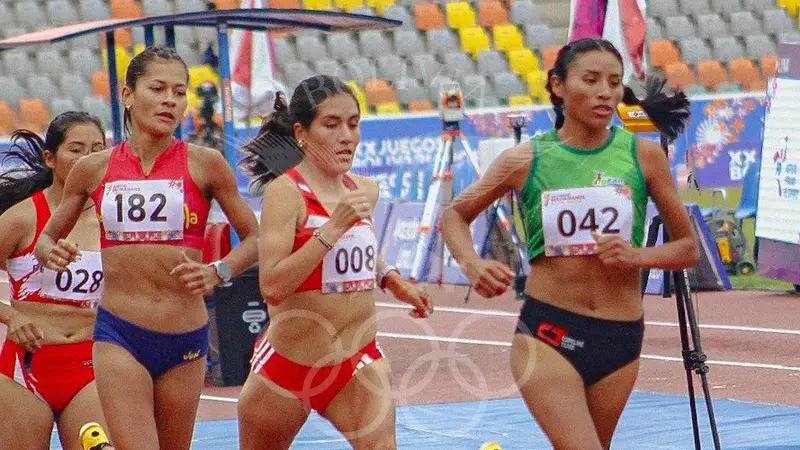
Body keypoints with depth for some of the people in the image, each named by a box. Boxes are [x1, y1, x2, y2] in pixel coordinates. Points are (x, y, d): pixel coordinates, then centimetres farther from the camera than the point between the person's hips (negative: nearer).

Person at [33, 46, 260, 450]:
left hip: (186, 340, 1)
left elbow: (254, 239, 5)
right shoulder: (95, 169, 5)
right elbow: (47, 237, 17)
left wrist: (217, 272, -14)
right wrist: (51, 253, -6)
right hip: (119, 335, -1)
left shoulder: (204, 164, 0)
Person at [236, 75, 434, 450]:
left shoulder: (364, 191, 4)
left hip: (358, 364, 3)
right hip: (286, 365, -3)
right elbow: (272, 286, -27)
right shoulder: (285, 191, -15)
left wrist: (391, 279, 9)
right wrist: (332, 228, -31)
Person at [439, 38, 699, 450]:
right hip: (547, 336, -2)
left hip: (619, 338, 3)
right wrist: (473, 265, -7)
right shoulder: (526, 159, -2)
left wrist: (638, 256, -13)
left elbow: (687, 248, 7)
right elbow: (455, 215, 13)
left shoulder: (642, 155, 0)